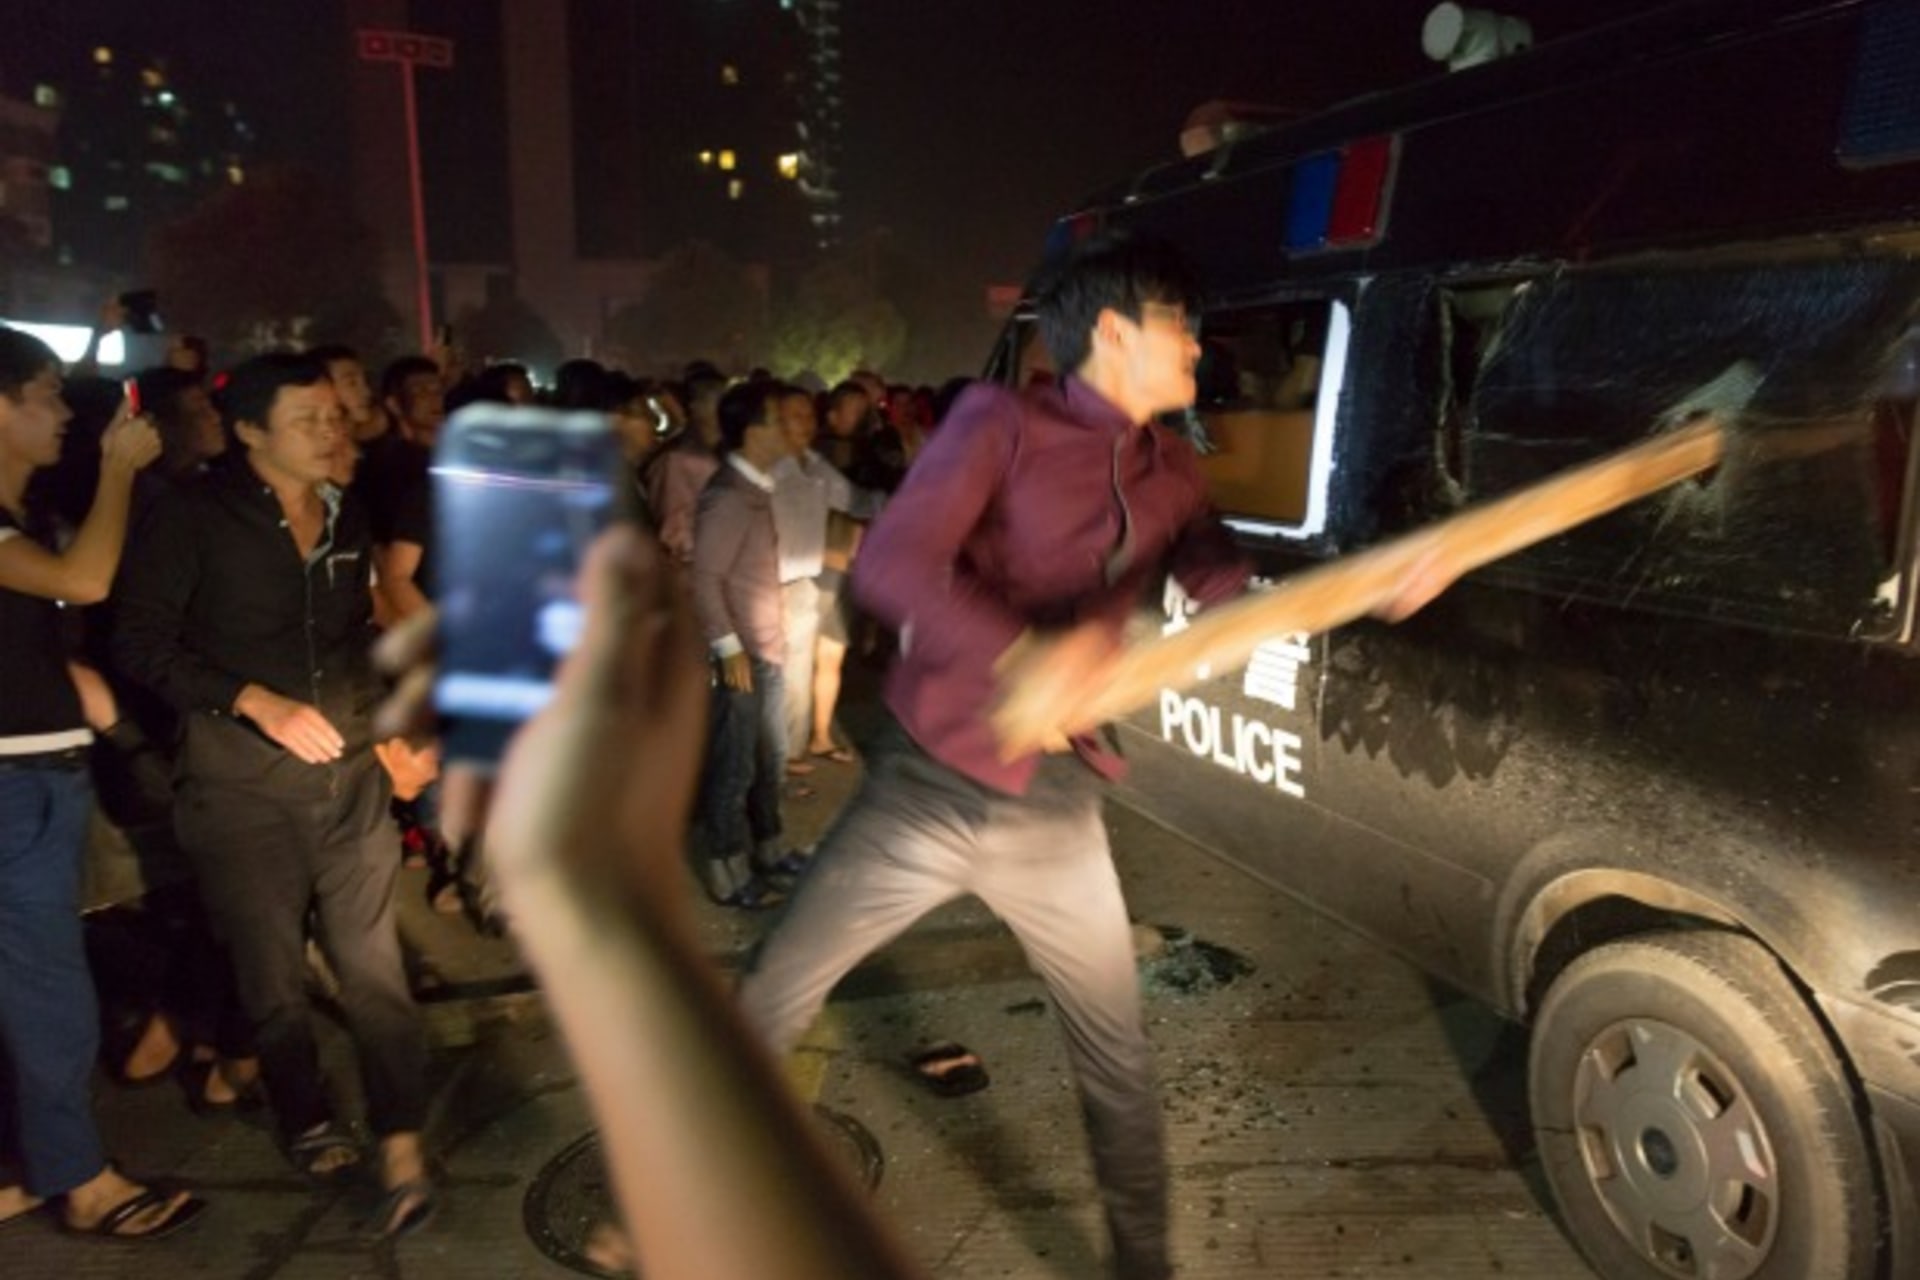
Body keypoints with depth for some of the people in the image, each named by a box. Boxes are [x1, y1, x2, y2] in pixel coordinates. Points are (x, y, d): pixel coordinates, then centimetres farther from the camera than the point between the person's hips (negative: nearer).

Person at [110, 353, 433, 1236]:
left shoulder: (349, 518, 8)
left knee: (372, 962, -2)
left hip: (349, 774, 3)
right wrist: (259, 702, -18)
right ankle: (308, 1122, 31)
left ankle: (402, 1150, 3)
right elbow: (142, 642, -10)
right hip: (241, 785, -3)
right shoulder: (195, 517, -7)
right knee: (272, 971, 10)